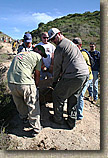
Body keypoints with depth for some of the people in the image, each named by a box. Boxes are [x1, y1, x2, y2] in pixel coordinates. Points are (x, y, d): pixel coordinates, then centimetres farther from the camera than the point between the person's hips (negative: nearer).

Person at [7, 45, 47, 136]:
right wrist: (36, 87, 25)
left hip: (11, 82, 7)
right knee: (33, 105, 10)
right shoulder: (37, 56, 9)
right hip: (25, 83, -6)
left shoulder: (19, 54, 28)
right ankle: (36, 128, 21)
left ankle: (24, 118, 48)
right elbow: (37, 75, 9)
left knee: (19, 103, 26)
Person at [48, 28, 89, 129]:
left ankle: (58, 119, 23)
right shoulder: (71, 43, 24)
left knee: (57, 95, 9)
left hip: (74, 75, -9)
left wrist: (55, 81, 13)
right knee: (73, 98, 20)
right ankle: (72, 121, 27)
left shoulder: (60, 47, -6)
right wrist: (61, 75, 31)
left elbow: (57, 66, 0)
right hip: (85, 73, 9)